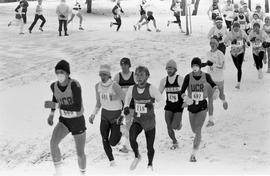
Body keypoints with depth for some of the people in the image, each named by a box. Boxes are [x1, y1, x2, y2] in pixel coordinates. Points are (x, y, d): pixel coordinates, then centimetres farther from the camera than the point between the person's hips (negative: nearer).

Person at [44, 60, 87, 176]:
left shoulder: (75, 84, -27)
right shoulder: (54, 85, -8)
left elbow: (78, 107, -33)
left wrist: (55, 105, -34)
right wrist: (51, 114, 15)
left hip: (78, 122, -4)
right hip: (64, 121, 4)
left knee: (80, 154, 7)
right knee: (53, 142, -26)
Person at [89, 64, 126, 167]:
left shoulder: (115, 86, -24)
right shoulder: (98, 86, -5)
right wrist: (93, 115, -1)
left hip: (116, 115, -4)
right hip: (105, 115, 5)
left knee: (113, 143, -4)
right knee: (104, 140, -4)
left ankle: (121, 130, 28)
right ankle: (112, 162, 15)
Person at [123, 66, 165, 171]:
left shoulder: (151, 89, -15)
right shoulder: (132, 89, -4)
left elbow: (162, 101, -14)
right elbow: (127, 99, 15)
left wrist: (153, 105, -33)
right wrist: (126, 107, -5)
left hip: (150, 122, -2)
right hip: (137, 120, 2)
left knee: (150, 146, 7)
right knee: (132, 139, -26)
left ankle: (150, 164, 37)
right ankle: (137, 156, 4)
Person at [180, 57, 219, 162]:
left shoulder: (206, 76, -7)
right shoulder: (188, 77, -9)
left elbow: (212, 84, 10)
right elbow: (182, 91, -13)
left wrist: (216, 90, -13)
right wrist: (185, 98, -35)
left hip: (202, 106, -2)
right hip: (191, 106, 2)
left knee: (197, 131, -14)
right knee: (194, 130, 18)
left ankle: (193, 154, -8)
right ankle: (198, 136, 56)